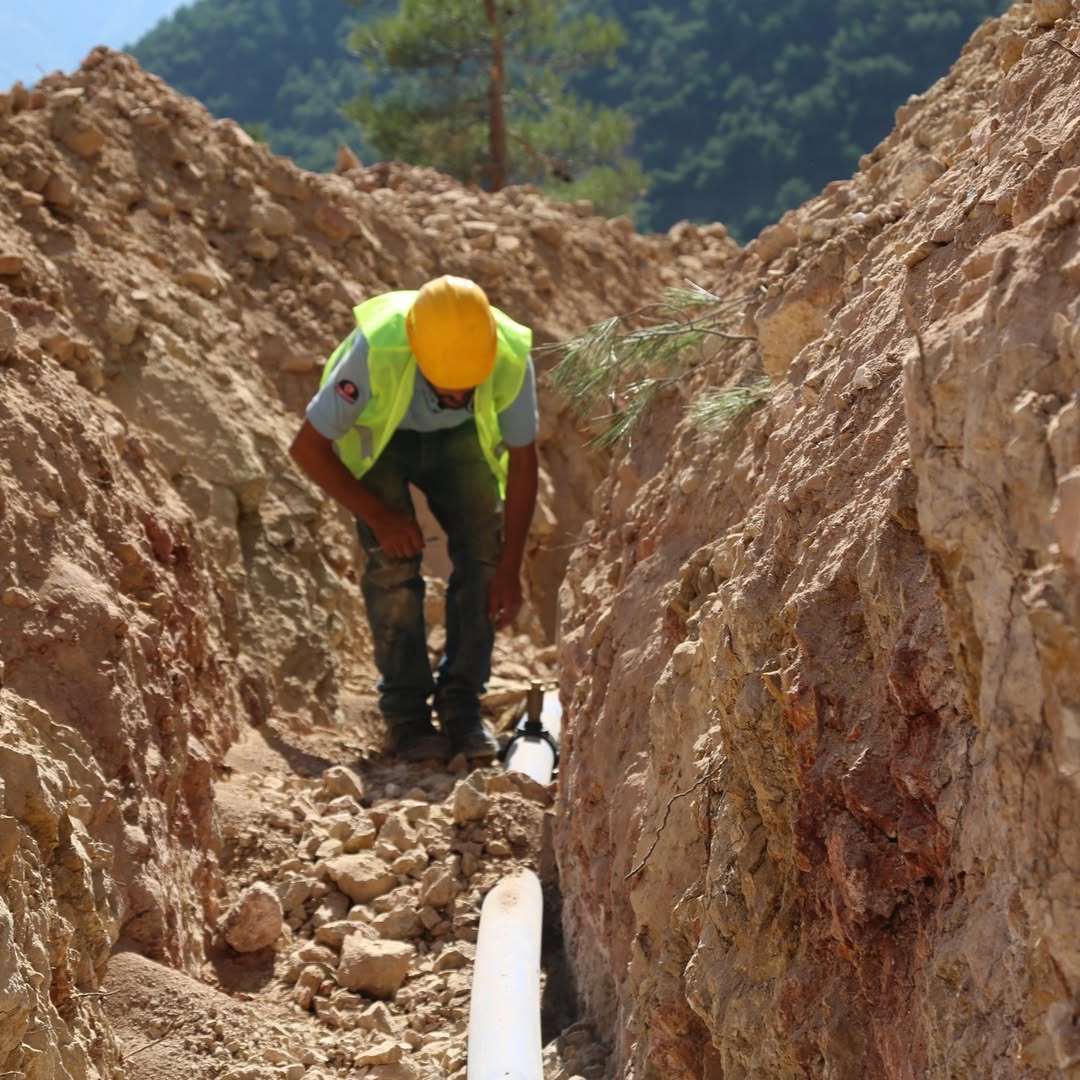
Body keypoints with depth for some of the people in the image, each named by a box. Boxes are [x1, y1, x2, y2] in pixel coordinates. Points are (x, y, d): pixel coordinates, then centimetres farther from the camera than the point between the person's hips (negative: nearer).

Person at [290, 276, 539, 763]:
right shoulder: (375, 352, -42)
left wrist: (510, 568, -17)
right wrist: (378, 516, -27)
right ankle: (406, 714, -8)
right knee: (393, 558, -19)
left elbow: (523, 461, -18)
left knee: (484, 547, -14)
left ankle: (461, 705, -3)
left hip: (456, 437, 2)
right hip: (373, 432, -2)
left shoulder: (511, 358, -34)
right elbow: (307, 446, -28)